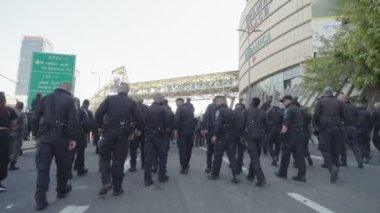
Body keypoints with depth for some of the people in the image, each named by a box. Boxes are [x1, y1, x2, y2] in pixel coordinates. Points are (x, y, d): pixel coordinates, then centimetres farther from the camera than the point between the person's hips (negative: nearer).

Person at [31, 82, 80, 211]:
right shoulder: (69, 100, -1)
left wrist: (36, 135, 15)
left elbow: (35, 118, 10)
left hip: (44, 136, 3)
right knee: (63, 165, 15)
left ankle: (40, 200, -1)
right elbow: (73, 120, -13)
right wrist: (73, 138, -11)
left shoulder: (45, 98, 13)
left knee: (42, 167, 3)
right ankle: (61, 191, 29)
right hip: (61, 137, -3)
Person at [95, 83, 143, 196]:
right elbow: (140, 119, -3)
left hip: (109, 132, 0)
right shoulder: (132, 103, 3)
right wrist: (137, 129, 14)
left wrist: (100, 126, 9)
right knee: (119, 161, 9)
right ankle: (117, 188, 15)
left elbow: (98, 114, -7)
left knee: (104, 157, 17)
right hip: (123, 134, 1)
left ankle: (106, 182, 0)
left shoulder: (109, 99, 2)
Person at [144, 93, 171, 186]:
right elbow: (167, 123, -12)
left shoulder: (148, 109, 2)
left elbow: (144, 122, 3)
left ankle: (147, 179, 8)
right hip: (160, 136, -4)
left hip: (149, 136, 4)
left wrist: (148, 131, 12)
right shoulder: (163, 109, -12)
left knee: (148, 158, 6)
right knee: (163, 157, 12)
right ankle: (162, 177, 20)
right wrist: (167, 130, 5)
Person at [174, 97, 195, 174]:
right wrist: (192, 128, 13)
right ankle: (186, 165, 29)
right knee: (188, 148, 17)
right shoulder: (190, 108, 16)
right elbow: (193, 119, 14)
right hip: (190, 130, 6)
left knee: (182, 150, -1)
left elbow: (177, 119, -16)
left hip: (182, 131, -6)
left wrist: (176, 129, -13)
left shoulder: (179, 108, -4)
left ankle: (184, 168, 0)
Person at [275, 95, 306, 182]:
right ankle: (301, 175, 5)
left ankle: (282, 173, 17)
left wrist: (282, 133, -20)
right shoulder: (298, 109, 17)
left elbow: (285, 124, -22)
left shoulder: (289, 110, -12)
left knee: (285, 155, 6)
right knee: (300, 155, 6)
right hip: (301, 134, 8)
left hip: (291, 135, -8)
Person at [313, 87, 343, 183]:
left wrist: (318, 125, 12)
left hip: (325, 127, -3)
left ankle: (332, 167, -23)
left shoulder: (321, 101, 1)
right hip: (337, 128, 3)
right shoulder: (339, 102, 10)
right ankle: (336, 167, 15)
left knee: (326, 149, -1)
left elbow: (316, 115, -5)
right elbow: (342, 116, 12)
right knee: (335, 150, 11)